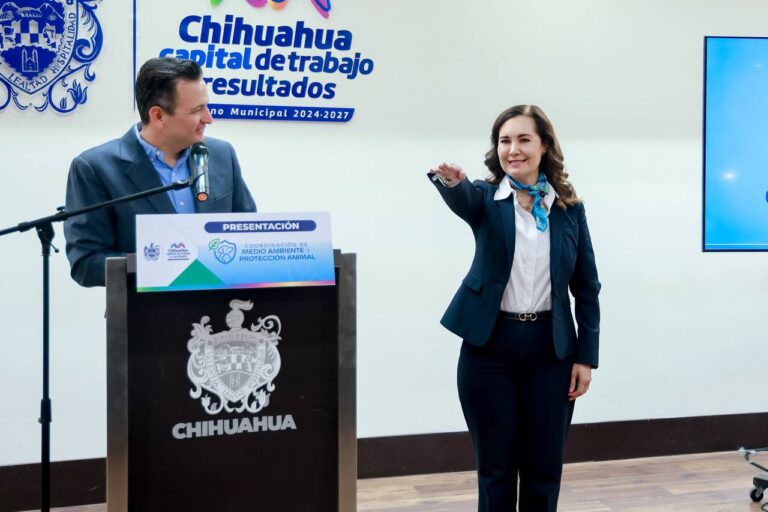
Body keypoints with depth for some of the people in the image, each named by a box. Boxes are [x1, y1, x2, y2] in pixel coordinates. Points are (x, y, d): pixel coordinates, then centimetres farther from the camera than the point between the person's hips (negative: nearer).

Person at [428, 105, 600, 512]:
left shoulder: (569, 208, 4)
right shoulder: (486, 199, 0)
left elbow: (586, 287, 6)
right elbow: (461, 198, -26)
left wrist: (586, 356, 1)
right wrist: (449, 180, -50)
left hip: (550, 348, 1)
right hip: (490, 346, -1)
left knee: (544, 466, 8)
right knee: (496, 467, 6)